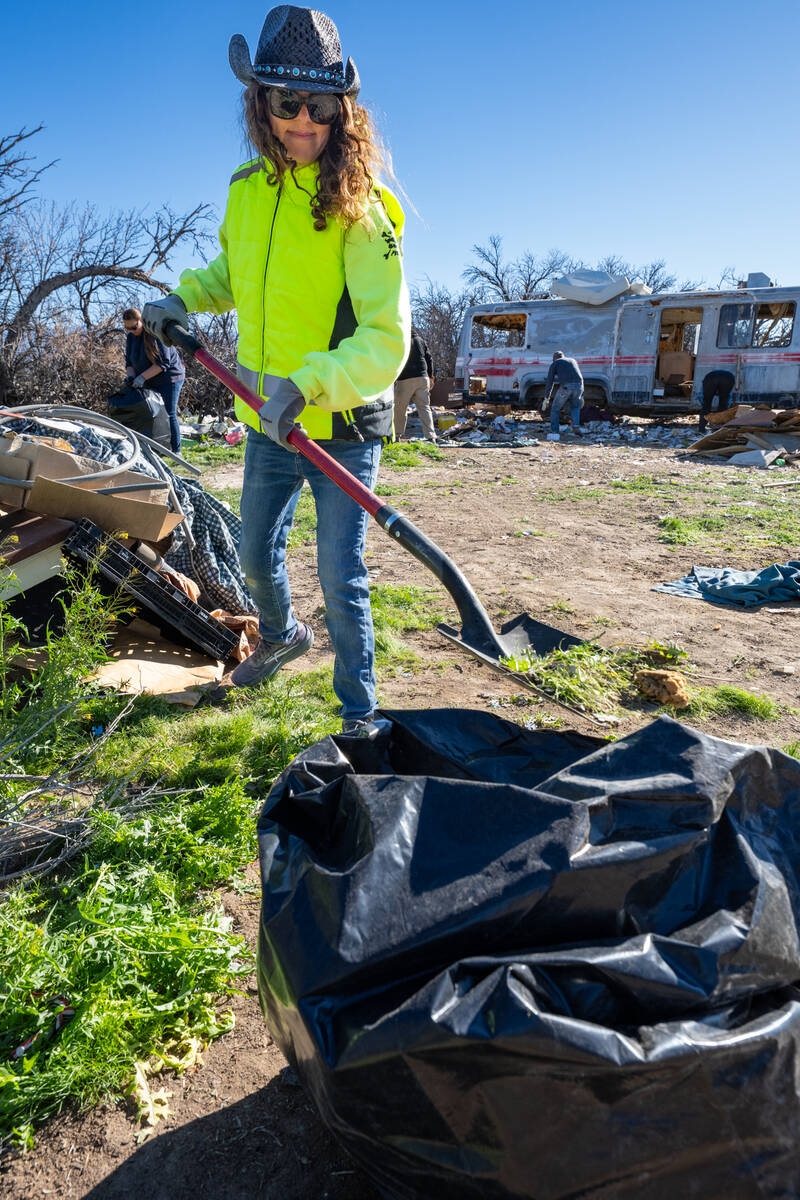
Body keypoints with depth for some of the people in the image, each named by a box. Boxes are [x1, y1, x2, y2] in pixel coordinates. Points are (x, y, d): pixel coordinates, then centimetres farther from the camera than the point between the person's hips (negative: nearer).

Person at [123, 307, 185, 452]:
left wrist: (142, 377, -26)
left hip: (169, 377, -7)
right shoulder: (131, 338, 6)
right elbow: (129, 362, 10)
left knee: (169, 414, -10)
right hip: (149, 381, 7)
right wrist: (130, 375, -12)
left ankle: (175, 450, -4)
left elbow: (163, 363, -23)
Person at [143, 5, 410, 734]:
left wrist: (307, 383, -36)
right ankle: (283, 636, 52)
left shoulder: (359, 211, -16)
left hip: (342, 432, -6)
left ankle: (359, 715, 16)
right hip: (269, 428, 7)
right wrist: (185, 298, 8)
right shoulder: (247, 188, 3)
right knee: (257, 556, 22)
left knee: (341, 580, -2)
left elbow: (387, 342, -24)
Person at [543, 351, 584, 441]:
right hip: (578, 386, 4)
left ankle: (554, 432, 5)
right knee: (575, 405, 32)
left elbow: (549, 381, 16)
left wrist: (546, 398, 21)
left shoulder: (554, 363, 20)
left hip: (565, 387, -4)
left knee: (555, 409, 13)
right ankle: (576, 424, 14)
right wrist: (581, 394, 46)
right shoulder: (572, 360, 33)